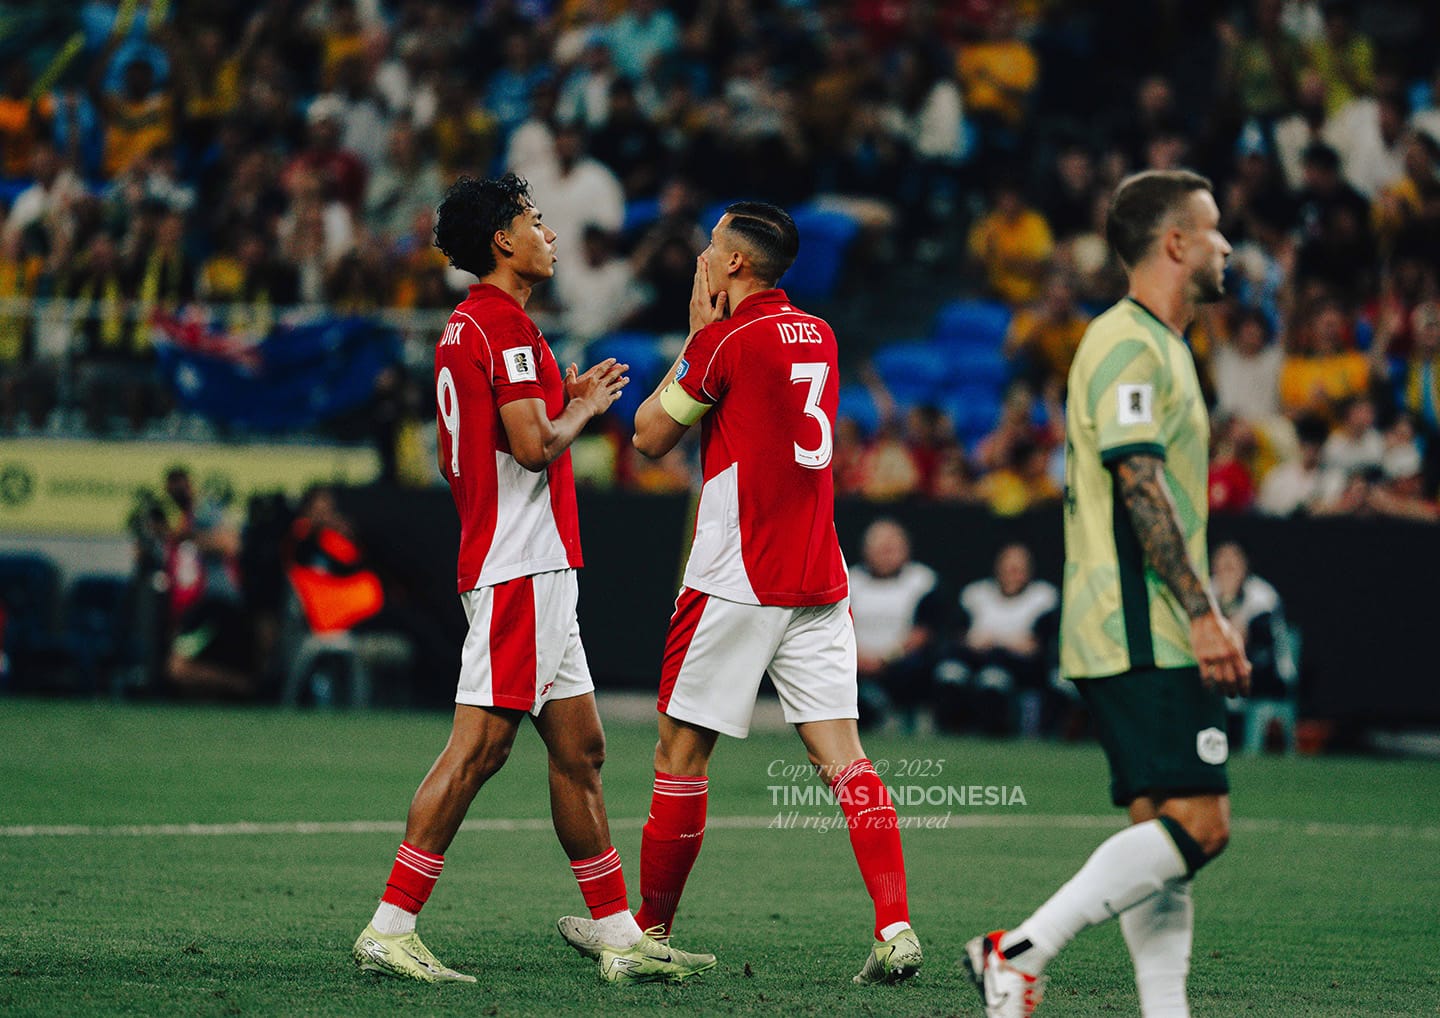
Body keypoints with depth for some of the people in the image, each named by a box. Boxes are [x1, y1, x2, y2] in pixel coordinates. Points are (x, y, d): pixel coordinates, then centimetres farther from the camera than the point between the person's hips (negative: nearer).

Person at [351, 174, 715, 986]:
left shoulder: (468, 325, 18)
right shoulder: (505, 323, -13)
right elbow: (535, 447, -19)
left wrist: (567, 403, 19)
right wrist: (585, 407, -1)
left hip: (533, 569, 11)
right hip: (522, 565, -11)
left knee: (580, 749, 11)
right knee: (479, 746, -12)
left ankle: (623, 939, 14)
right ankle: (390, 930, -11)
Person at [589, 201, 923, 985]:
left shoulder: (725, 338, -10)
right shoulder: (817, 335, 12)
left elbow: (651, 436, 0)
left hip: (736, 582, -6)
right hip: (819, 581, 6)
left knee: (680, 754, 6)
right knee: (842, 755, -1)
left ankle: (647, 931, 16)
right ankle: (894, 927, -15)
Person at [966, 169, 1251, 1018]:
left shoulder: (1157, 346, 21)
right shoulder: (1129, 345, -11)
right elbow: (1140, 483, -19)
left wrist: (1201, 616, 23)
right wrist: (1201, 611, -22)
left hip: (1144, 634, 11)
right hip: (1146, 633, -11)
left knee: (1167, 827, 5)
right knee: (1198, 823, -14)